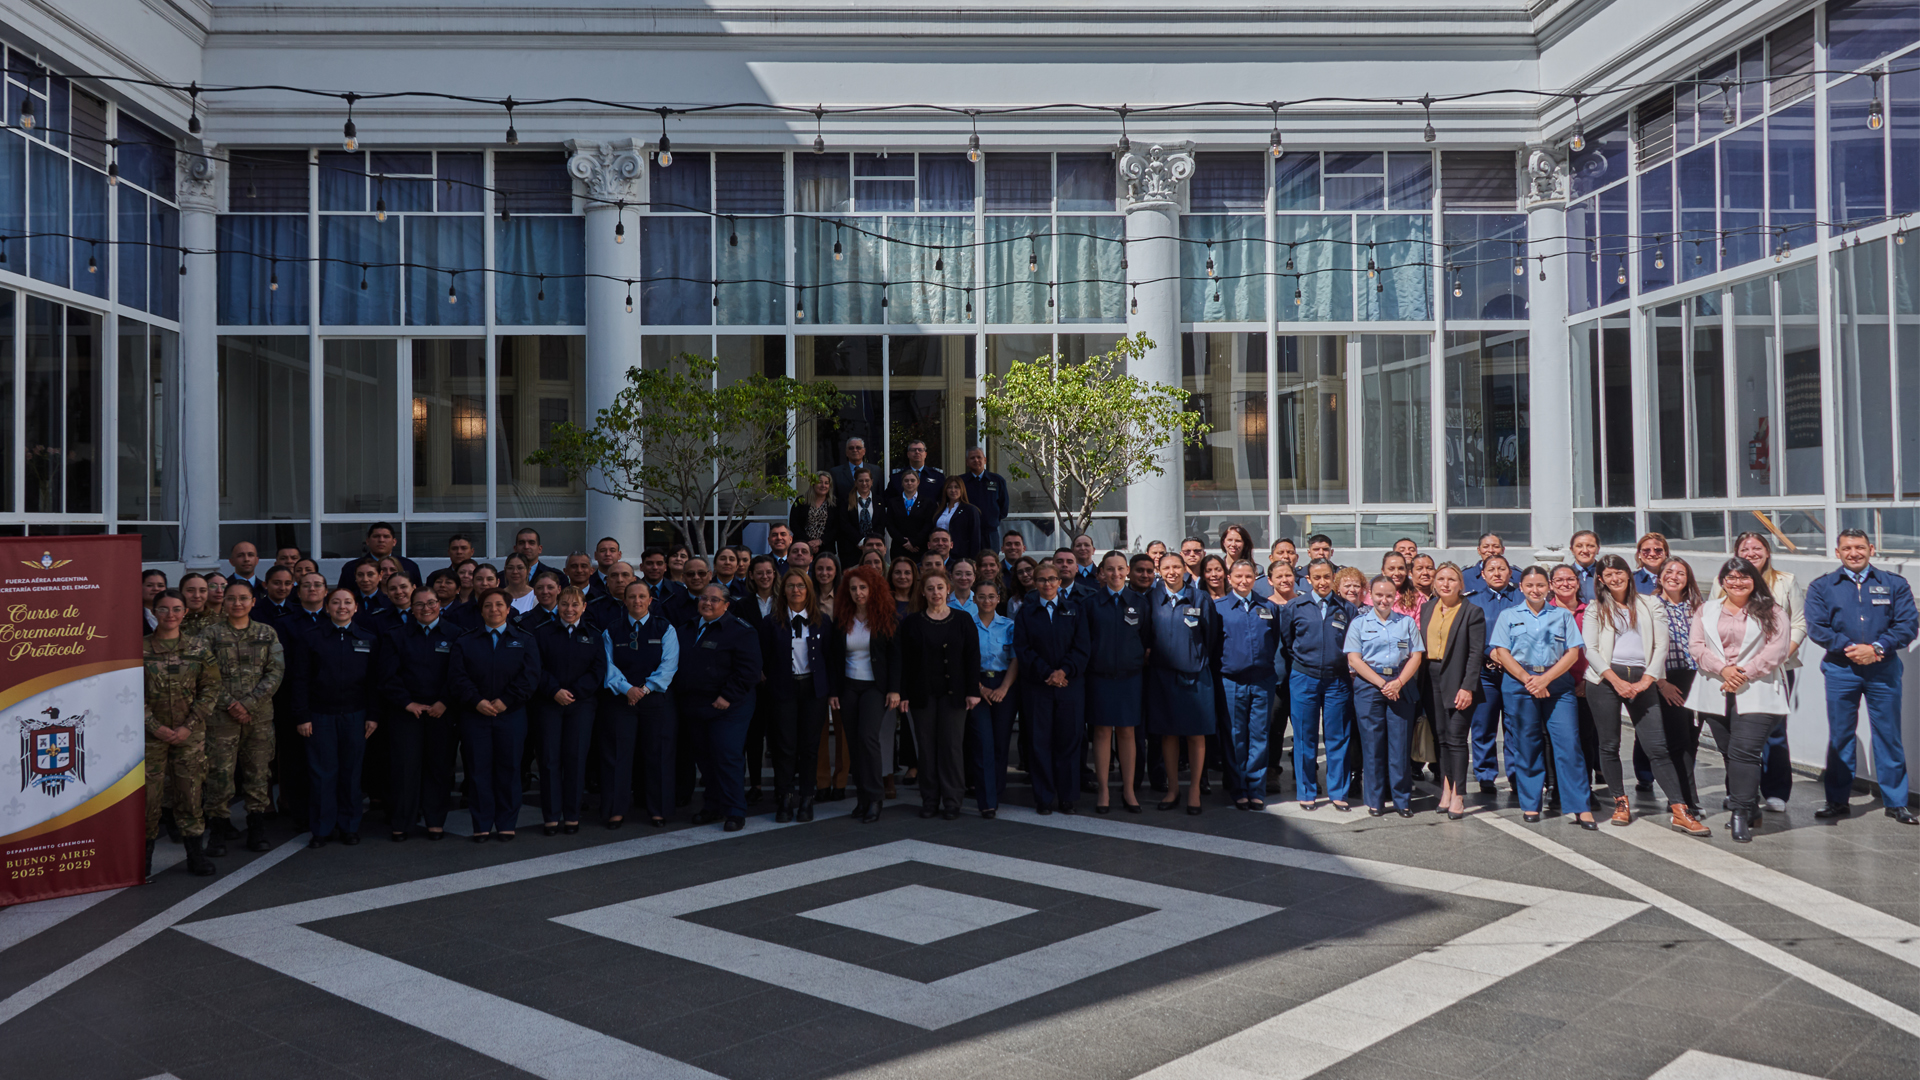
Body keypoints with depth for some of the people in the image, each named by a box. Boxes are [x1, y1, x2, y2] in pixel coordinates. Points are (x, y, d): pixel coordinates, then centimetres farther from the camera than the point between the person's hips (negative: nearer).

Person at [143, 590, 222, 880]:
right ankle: (144, 858, 13)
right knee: (148, 793, -1)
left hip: (190, 734, 1)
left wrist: (189, 726, -7)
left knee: (189, 791, 3)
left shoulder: (198, 648, 3)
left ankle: (195, 854, 13)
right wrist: (155, 726, -10)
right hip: (151, 733, -1)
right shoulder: (140, 649, 0)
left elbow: (211, 689, 2)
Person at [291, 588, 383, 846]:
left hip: (355, 715, 1)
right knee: (322, 772, 1)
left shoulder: (367, 638, 6)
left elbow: (373, 680, 6)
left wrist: (373, 716, 0)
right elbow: (301, 679, 2)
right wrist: (302, 717, -4)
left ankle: (349, 827, 17)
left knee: (351, 772, 6)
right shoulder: (312, 638, 3)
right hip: (321, 715, -1)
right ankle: (321, 828, 12)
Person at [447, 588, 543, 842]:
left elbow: (530, 677, -2)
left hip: (511, 715, -1)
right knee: (478, 771, 1)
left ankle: (506, 825, 11)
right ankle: (482, 826, 9)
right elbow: (456, 677, 1)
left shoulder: (525, 641, 9)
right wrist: (476, 701, -13)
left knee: (509, 770, 3)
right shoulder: (465, 642, 11)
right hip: (474, 715, 1)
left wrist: (506, 700, -12)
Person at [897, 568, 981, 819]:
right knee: (926, 746, 4)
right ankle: (929, 800, 13)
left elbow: (973, 657, 2)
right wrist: (904, 694, -2)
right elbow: (905, 661, 4)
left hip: (953, 693, -1)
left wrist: (972, 691, -5)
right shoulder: (912, 623, 5)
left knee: (952, 746, -1)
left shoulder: (963, 620, 4)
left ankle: (952, 801, 6)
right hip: (923, 693, 1)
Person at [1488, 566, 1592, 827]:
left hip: (1557, 684, 0)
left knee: (1568, 742, -8)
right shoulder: (1509, 615, 11)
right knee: (1526, 745, 1)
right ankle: (1530, 804, 11)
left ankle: (1580, 807, -5)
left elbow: (1573, 652, 4)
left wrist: (1545, 678, -8)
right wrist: (1528, 679, -10)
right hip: (1520, 683, 0)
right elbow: (1501, 652, 2)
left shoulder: (1563, 615, 12)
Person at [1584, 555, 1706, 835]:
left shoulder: (1649, 605, 14)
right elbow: (1590, 649, 1)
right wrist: (1616, 680, -11)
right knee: (1609, 745, 2)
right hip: (1605, 678, 0)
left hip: (1641, 679, 0)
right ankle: (1621, 803, 16)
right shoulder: (1595, 608, 10)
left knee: (1657, 746, -7)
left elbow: (1661, 644, 6)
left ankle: (1680, 811, -9)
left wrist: (1646, 680, -6)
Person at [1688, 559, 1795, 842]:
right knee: (1729, 753, 8)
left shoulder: (1770, 613, 6)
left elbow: (1777, 648, -4)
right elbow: (1696, 645, 4)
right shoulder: (1707, 610, 14)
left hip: (1755, 692, -4)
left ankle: (1741, 816, -12)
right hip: (1715, 691, 4)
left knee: (1745, 752, -13)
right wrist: (1722, 669, -11)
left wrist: (1744, 673, -11)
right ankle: (1749, 809, 21)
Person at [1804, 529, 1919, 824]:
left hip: (1883, 670, 0)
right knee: (1840, 736, 6)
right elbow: (1816, 627, -3)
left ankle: (1895, 802, 15)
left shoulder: (1894, 585, 7)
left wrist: (1876, 648, -14)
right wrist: (1849, 648, -15)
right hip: (1840, 670, 0)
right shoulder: (1821, 587, 7)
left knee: (1888, 735, 4)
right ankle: (1837, 800, 15)